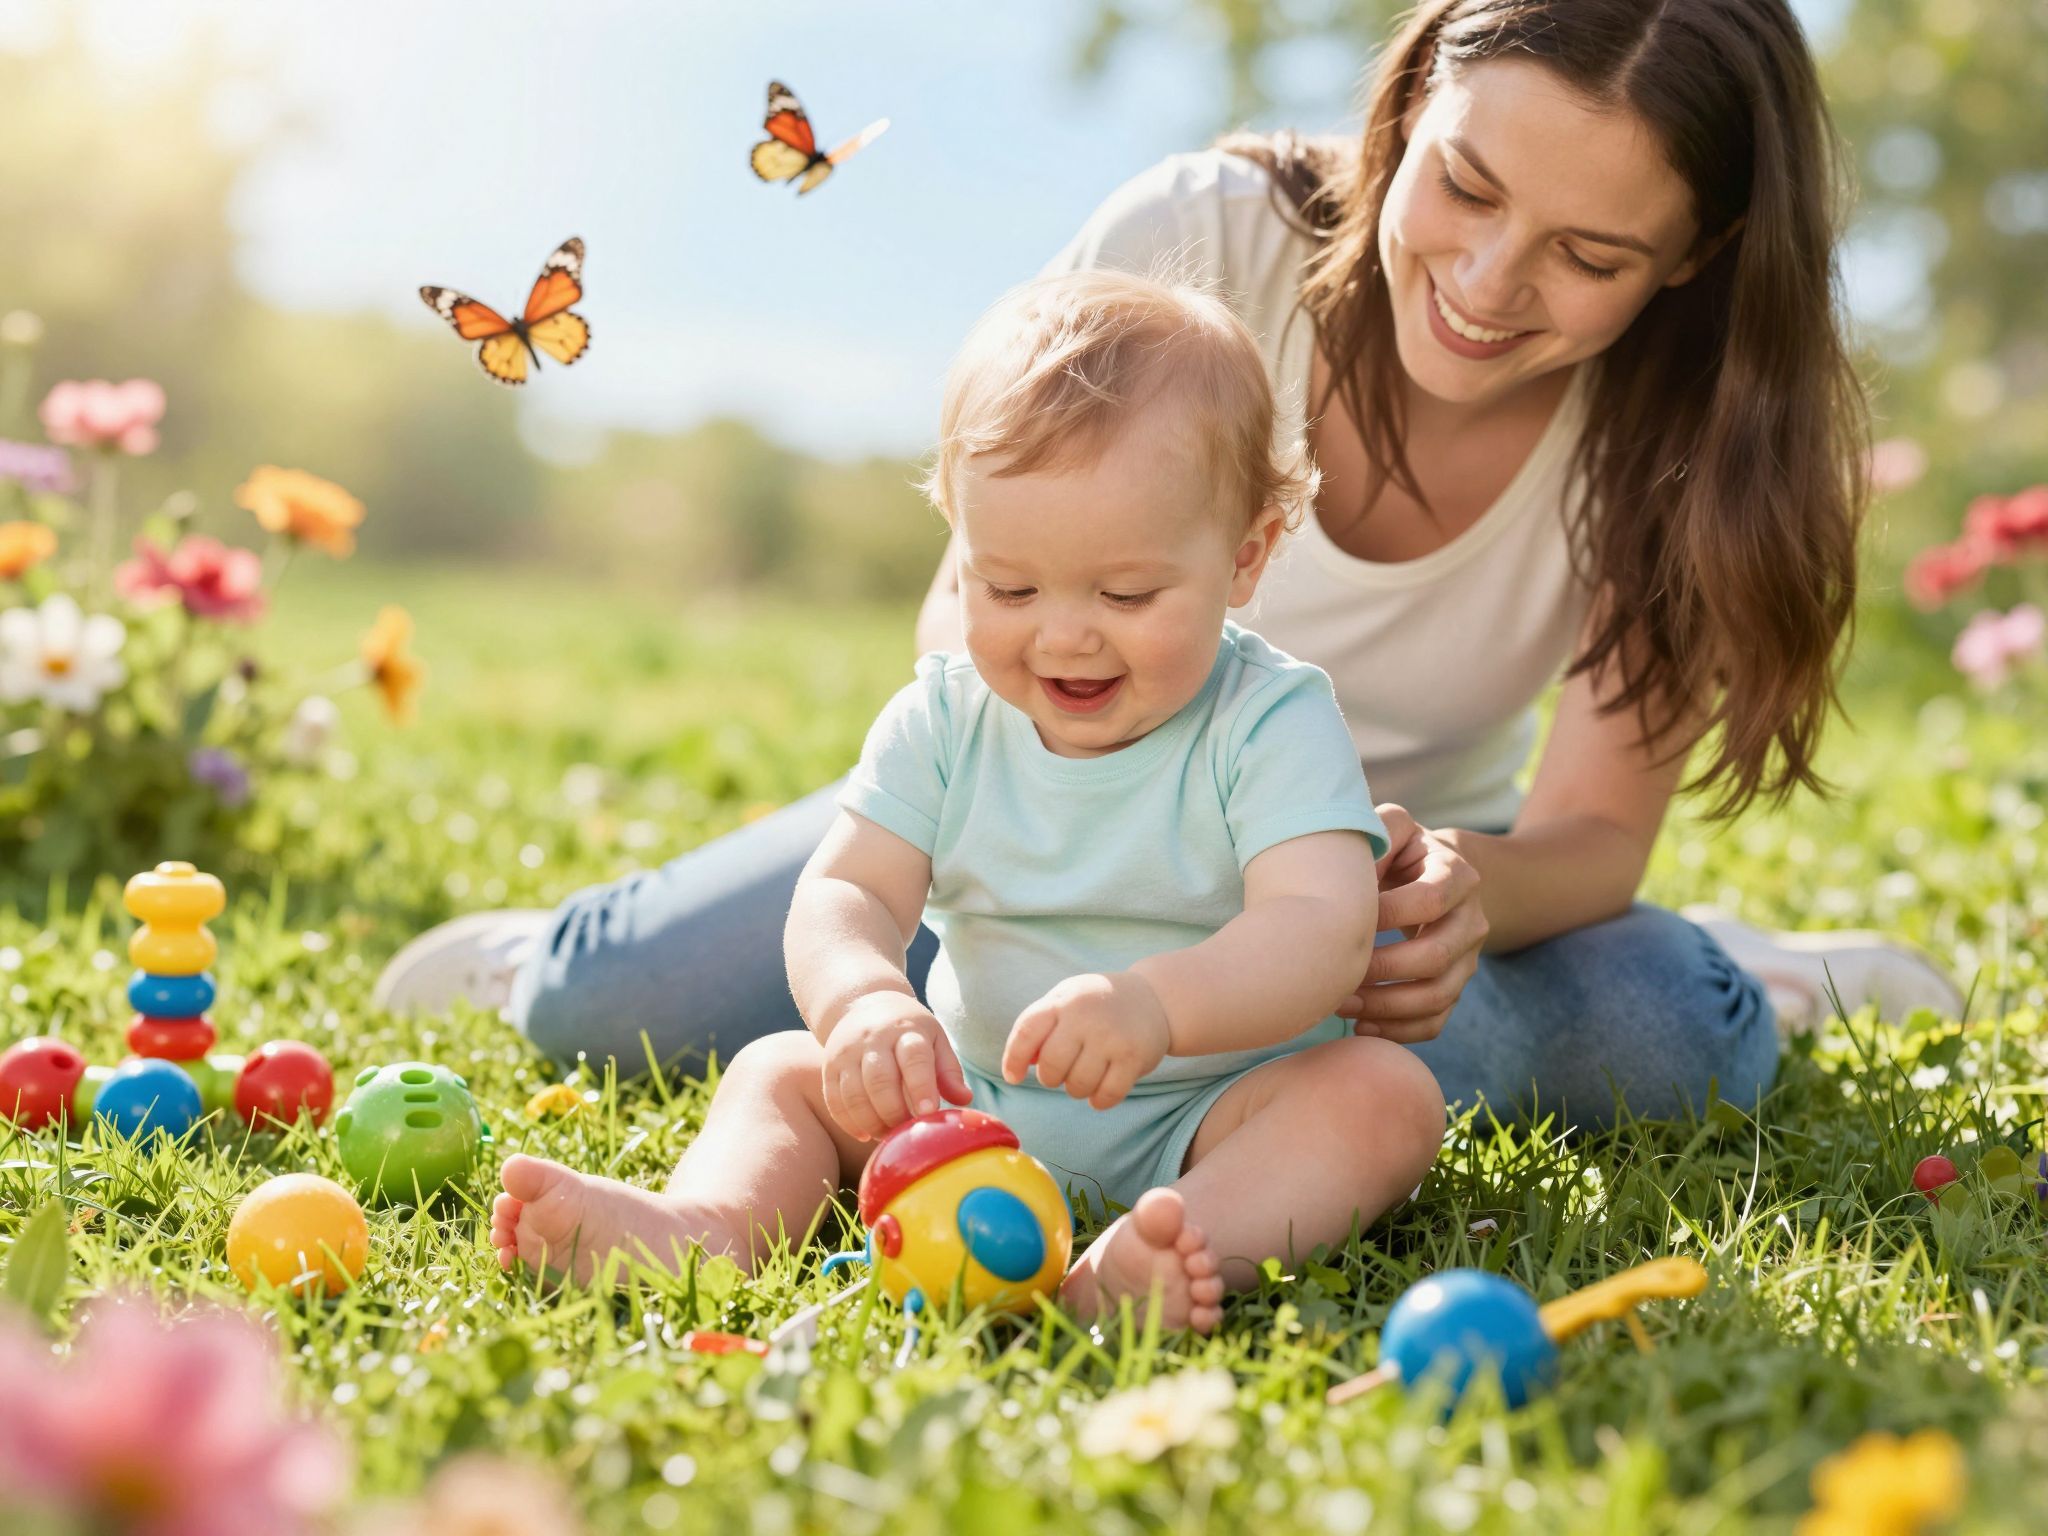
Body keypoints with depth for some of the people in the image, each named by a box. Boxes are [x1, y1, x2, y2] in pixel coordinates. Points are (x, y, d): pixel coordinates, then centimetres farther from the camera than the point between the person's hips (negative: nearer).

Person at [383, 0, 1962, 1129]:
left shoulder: (1685, 425, -20)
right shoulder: (1205, 238, -25)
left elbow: (1600, 829, -19)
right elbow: (974, 605, -19)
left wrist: (1469, 891, -45)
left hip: (1404, 852, 1)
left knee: (1670, 1037, -32)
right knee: (600, 1007, -18)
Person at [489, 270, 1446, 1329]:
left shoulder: (1270, 726, -13)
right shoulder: (944, 719, 0)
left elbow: (1323, 927, -27)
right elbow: (846, 893, -9)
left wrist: (1159, 1004, -48)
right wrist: (865, 1002, -34)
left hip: (1204, 1118, -3)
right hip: (977, 1105, 4)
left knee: (1386, 1092, -28)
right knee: (783, 1072, -7)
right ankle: (705, 1223, -36)